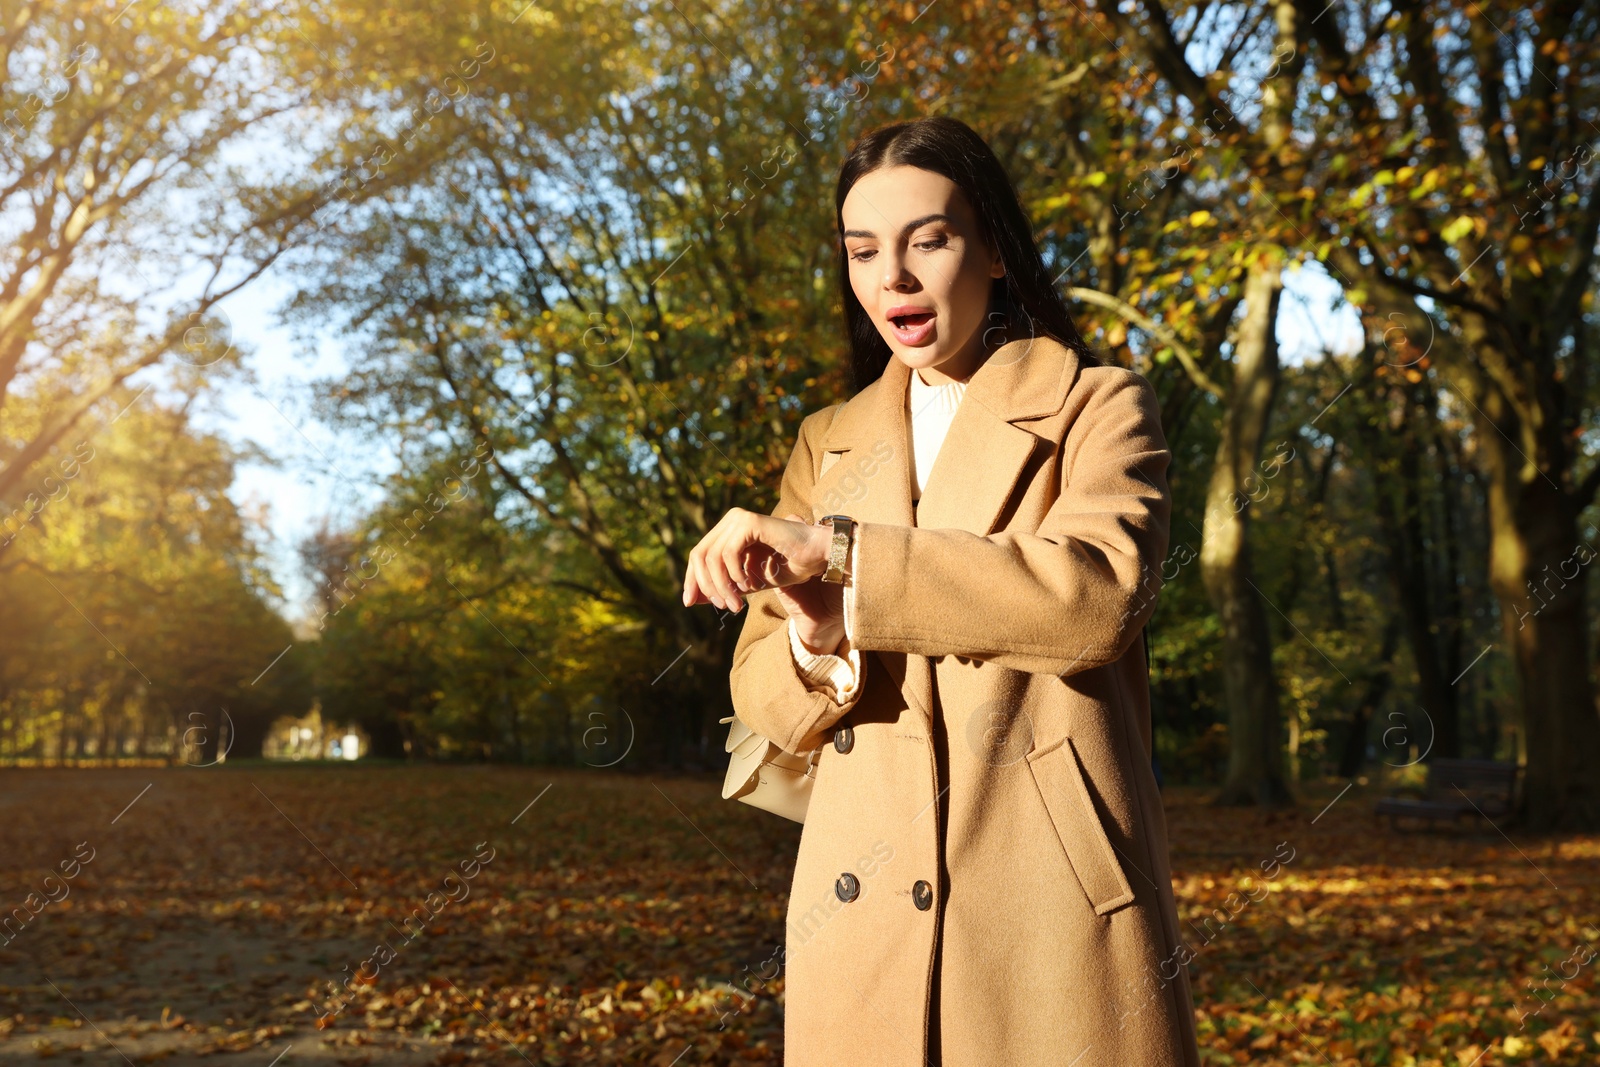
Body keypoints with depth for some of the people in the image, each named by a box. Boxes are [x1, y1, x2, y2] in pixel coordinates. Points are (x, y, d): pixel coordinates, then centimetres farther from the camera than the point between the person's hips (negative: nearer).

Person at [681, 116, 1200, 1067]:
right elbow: (760, 691, 9)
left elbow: (1098, 590, -18)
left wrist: (839, 551, -20)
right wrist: (821, 642, -14)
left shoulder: (1098, 407, 3)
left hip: (1054, 903, -3)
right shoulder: (828, 444, 14)